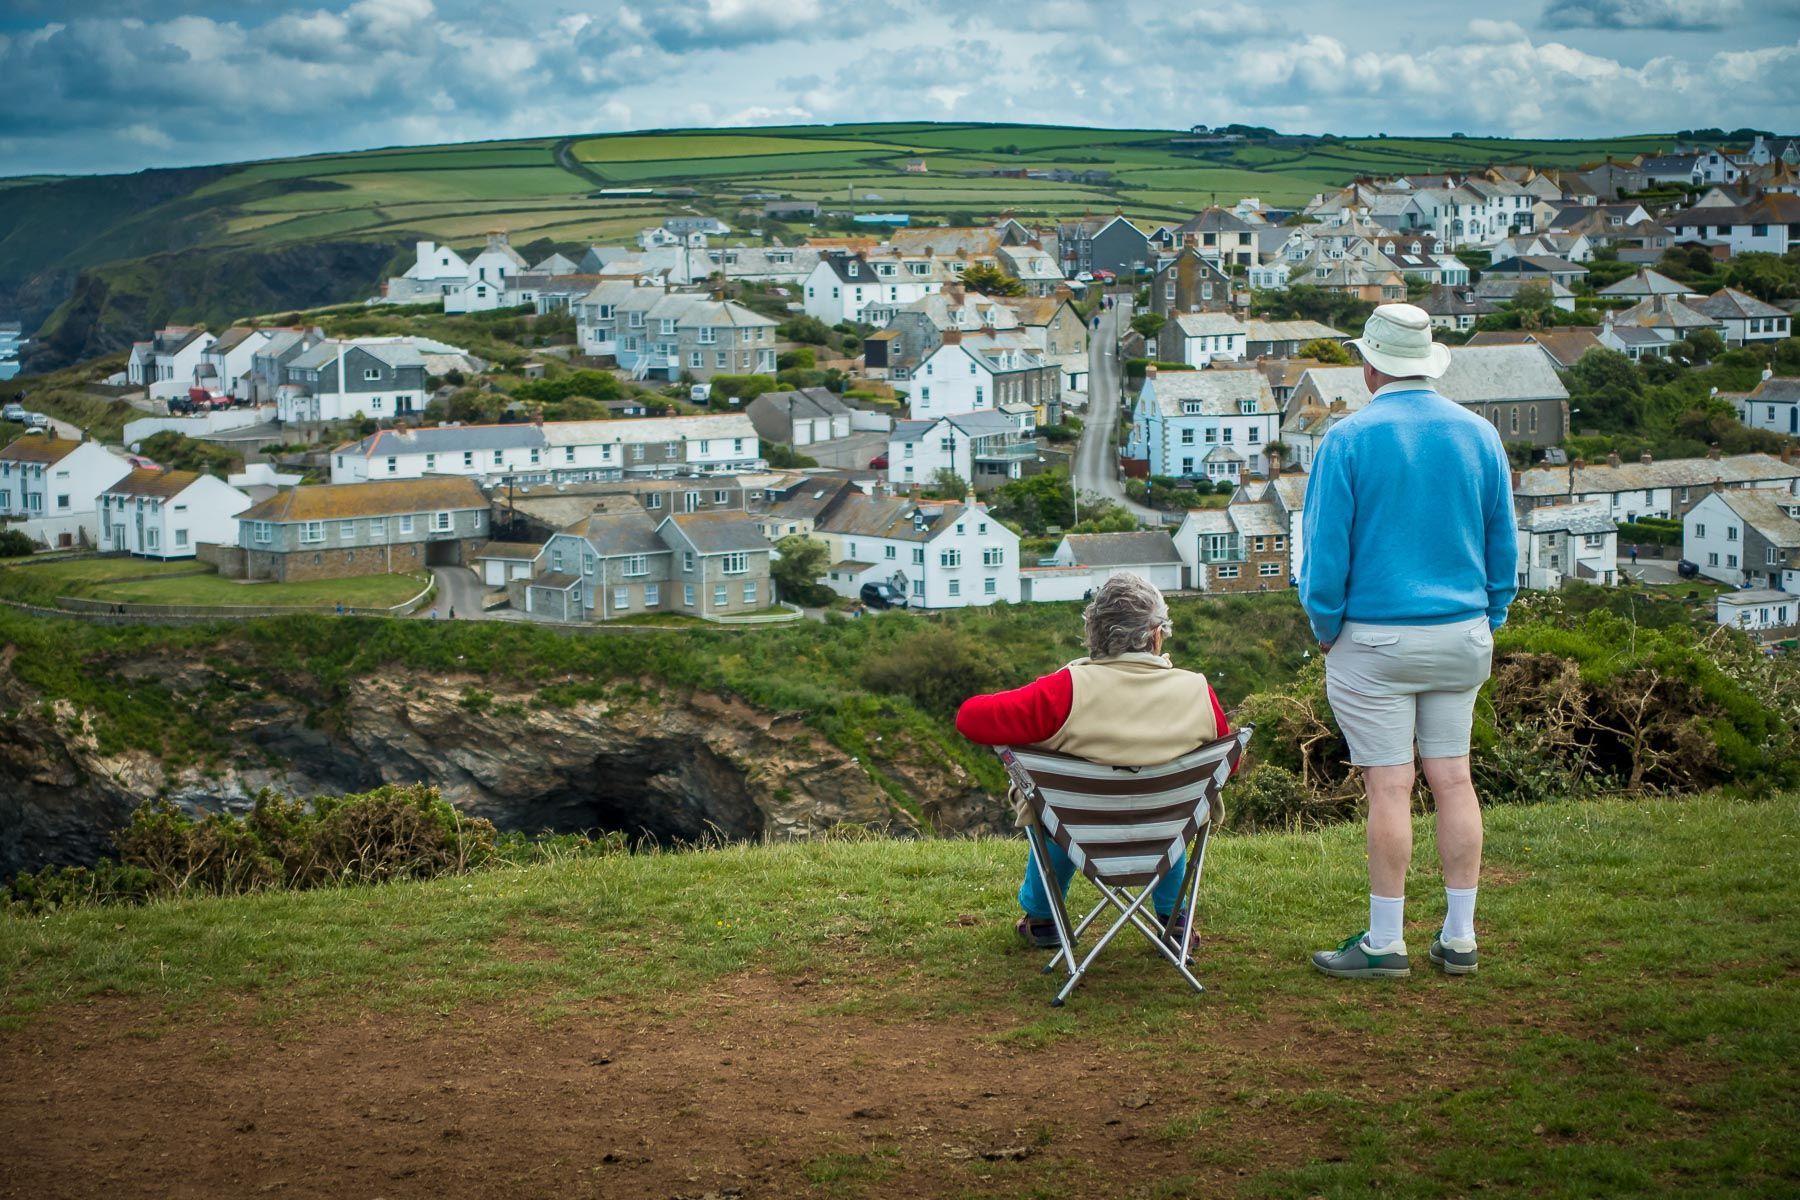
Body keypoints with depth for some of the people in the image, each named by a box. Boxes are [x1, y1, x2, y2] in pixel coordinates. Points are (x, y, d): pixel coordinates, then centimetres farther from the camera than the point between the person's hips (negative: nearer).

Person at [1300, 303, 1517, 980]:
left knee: (1389, 787, -2)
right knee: (1453, 779, 9)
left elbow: (1325, 550, -9)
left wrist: (1326, 630, 4)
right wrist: (1487, 621, 18)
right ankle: (1459, 939, 14)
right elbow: (1503, 545, 9)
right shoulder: (1479, 435, 4)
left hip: (1376, 639, -4)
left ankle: (1385, 943, 6)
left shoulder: (1350, 440, -10)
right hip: (1462, 637, 5)